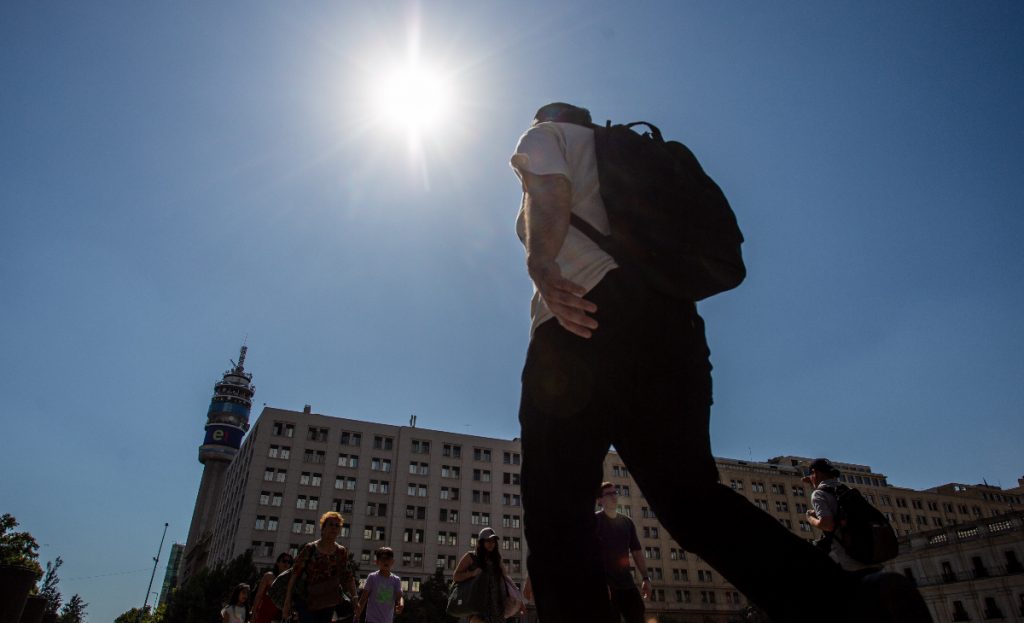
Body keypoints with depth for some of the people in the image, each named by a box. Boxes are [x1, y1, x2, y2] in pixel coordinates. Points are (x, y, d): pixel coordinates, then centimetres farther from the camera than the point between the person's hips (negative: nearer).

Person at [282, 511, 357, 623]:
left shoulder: (341, 552, 3)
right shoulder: (309, 549, -7)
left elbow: (347, 577, 8)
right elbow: (294, 574, -7)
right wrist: (287, 602, -11)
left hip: (329, 603, 3)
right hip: (307, 601, -3)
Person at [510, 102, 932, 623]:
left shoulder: (544, 134, 20)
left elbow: (548, 191, -4)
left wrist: (541, 267, -20)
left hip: (585, 315, -6)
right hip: (665, 317, 7)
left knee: (557, 510, -7)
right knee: (689, 493, 0)